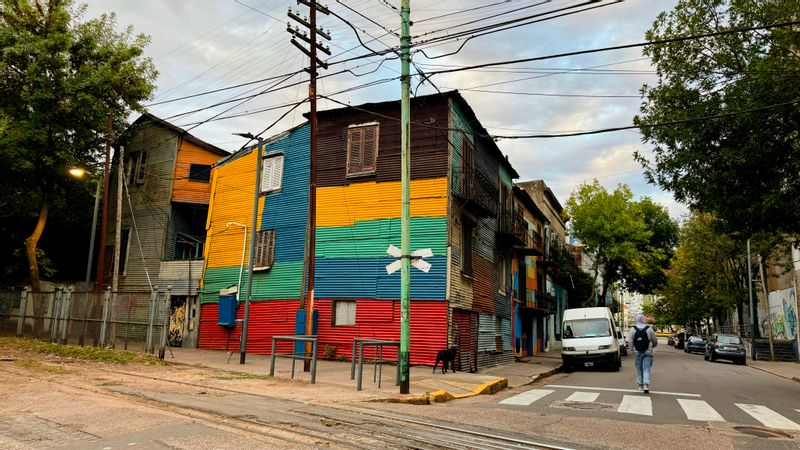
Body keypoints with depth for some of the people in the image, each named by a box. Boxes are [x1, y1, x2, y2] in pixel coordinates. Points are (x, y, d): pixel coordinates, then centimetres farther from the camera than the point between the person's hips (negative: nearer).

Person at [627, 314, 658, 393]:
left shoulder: (633, 329, 1)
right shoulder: (649, 329, -1)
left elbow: (629, 340, -7)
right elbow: (655, 341, 6)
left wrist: (633, 348, 4)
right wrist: (652, 346, 24)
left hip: (637, 352, 1)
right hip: (647, 352, -1)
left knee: (639, 369, 11)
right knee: (646, 369, -1)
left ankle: (640, 385, 16)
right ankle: (646, 385, -14)